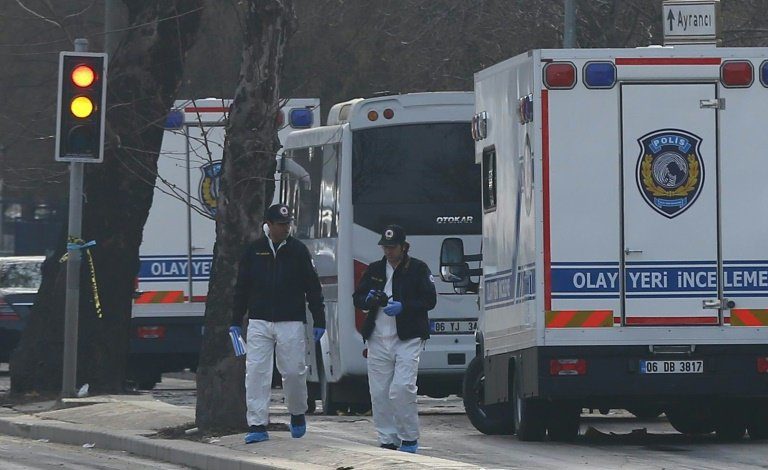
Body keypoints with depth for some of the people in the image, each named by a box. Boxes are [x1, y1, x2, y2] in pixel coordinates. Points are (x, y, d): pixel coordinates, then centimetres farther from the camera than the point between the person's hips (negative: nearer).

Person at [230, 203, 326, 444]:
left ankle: (297, 414, 27)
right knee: (256, 372, -7)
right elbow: (242, 287, 12)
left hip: (291, 323, -1)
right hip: (259, 322, 1)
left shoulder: (298, 251, 3)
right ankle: (257, 425, -5)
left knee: (293, 371, 1)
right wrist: (236, 322, 10)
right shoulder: (253, 251, 6)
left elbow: (313, 288, 6)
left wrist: (319, 322, 4)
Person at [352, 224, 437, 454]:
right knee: (379, 392, 2)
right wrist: (368, 299, -6)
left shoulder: (417, 269, 3)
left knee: (402, 388, -15)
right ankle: (388, 440, 10)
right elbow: (357, 297, 18)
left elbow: (429, 300, -3)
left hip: (408, 339, -5)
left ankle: (410, 438, -3)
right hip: (378, 340, 5)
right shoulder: (374, 270, 16)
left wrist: (403, 307, -16)